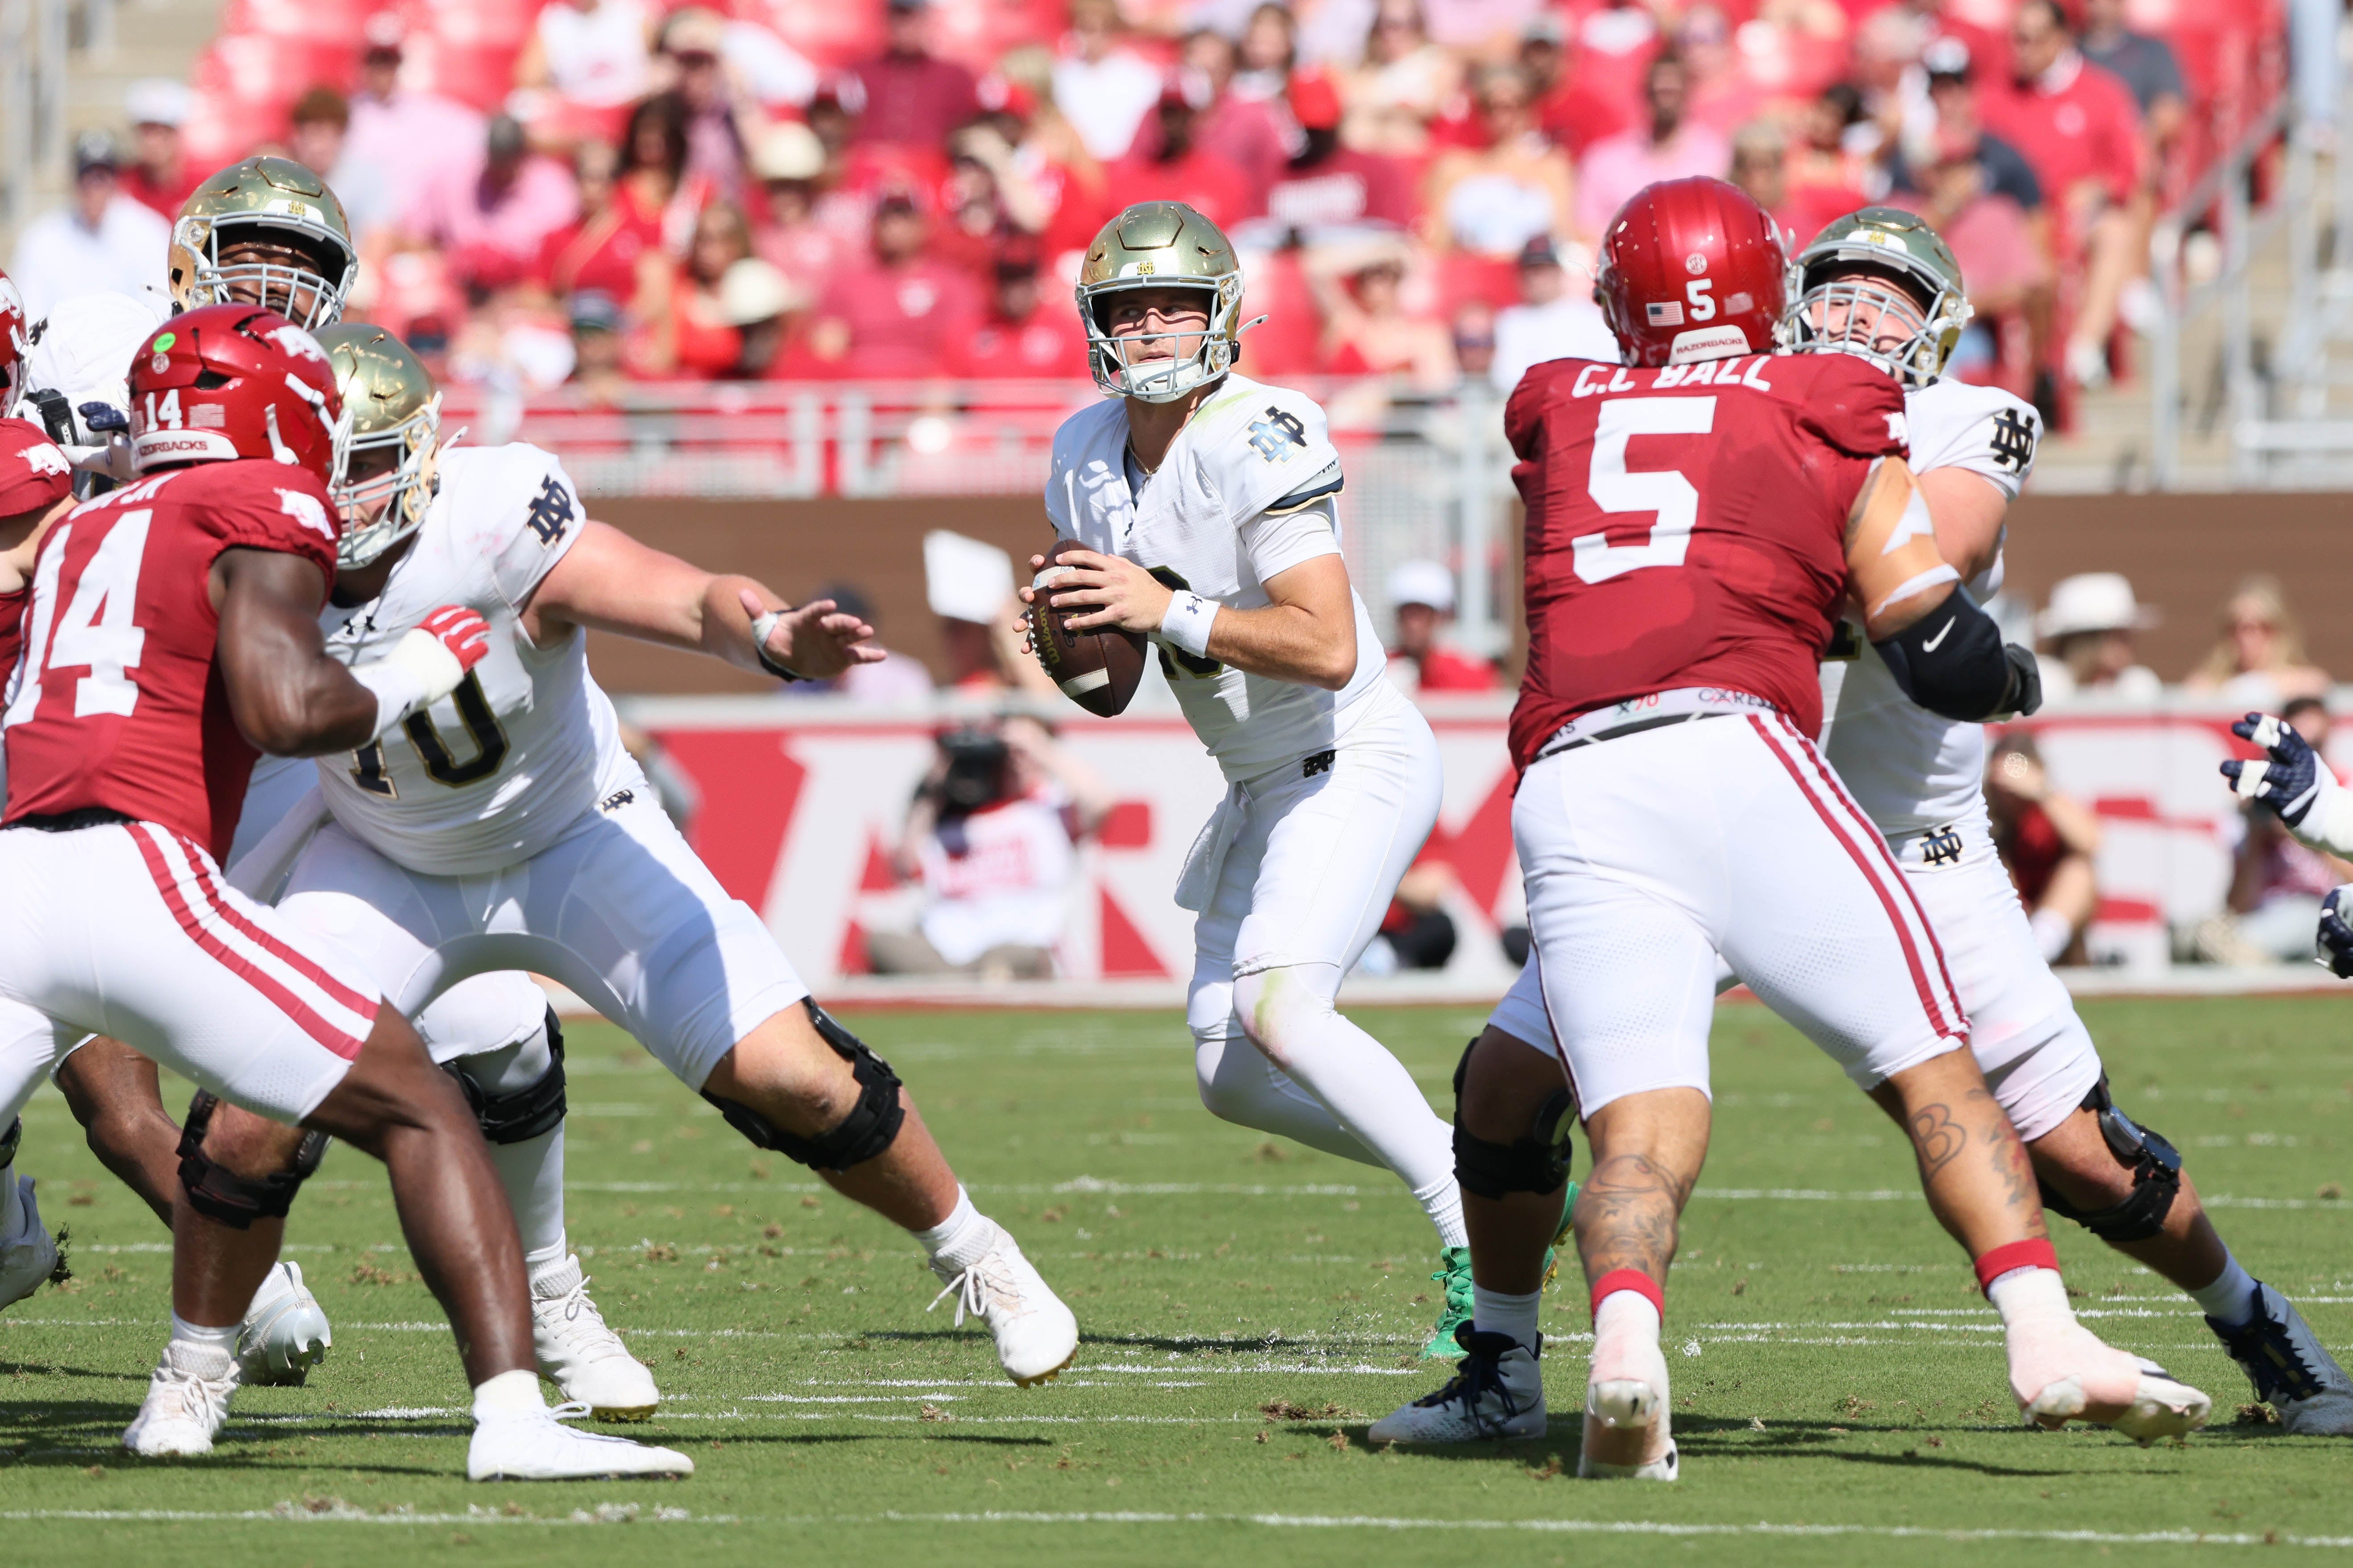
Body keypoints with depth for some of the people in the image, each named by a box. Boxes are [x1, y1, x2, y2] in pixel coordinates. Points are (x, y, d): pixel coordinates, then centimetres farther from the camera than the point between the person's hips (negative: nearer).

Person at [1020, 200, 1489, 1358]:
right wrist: (1069, 624, -8)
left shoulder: (1261, 445, -22)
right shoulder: (1086, 456, 3)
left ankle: (1478, 1237, -17)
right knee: (1230, 1076, 8)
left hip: (1356, 763, -9)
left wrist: (1170, 611, -33)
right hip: (1266, 786, 9)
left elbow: (1329, 649, -31)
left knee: (1278, 1012, -25)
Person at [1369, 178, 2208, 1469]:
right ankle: (2043, 1337, -16)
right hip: (1732, 756, -2)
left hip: (1567, 794, 2)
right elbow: (1941, 658, 12)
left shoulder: (1555, 412, 26)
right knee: (1931, 1070, 1)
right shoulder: (1832, 414, 18)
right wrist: (2015, 677, 35)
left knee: (1640, 1133, -5)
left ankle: (1624, 1341, -33)